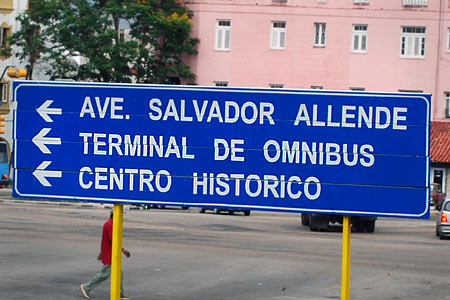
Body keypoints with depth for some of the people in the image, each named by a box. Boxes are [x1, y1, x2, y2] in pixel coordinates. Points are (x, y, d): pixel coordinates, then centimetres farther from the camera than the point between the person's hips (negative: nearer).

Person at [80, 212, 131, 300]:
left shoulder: (108, 224, 13)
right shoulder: (109, 225, -19)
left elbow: (104, 240, 19)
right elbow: (113, 241, -22)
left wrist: (101, 253, 23)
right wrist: (123, 250, -18)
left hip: (112, 255, 10)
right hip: (109, 255, -10)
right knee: (105, 274, -3)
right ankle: (86, 287, 7)